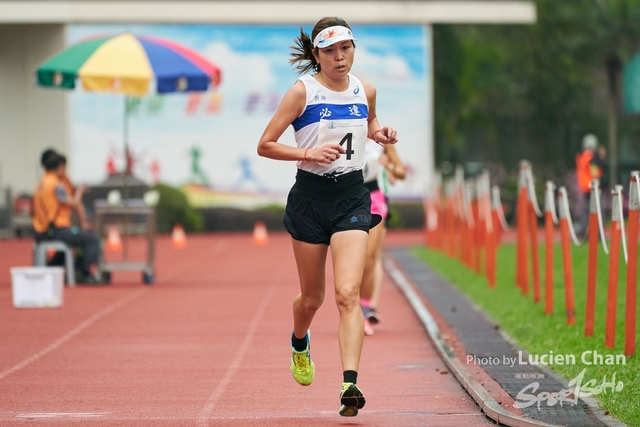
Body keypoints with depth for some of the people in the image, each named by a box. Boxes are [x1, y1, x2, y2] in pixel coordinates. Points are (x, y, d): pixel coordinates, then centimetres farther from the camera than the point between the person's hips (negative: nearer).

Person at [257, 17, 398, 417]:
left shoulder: (365, 90, 4)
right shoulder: (303, 91, -7)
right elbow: (265, 145, -5)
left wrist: (381, 133, 5)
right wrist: (309, 152, -19)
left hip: (352, 197, 1)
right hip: (310, 198, -1)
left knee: (348, 293, -15)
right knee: (312, 298, 12)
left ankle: (350, 384, -23)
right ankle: (300, 342, 47)